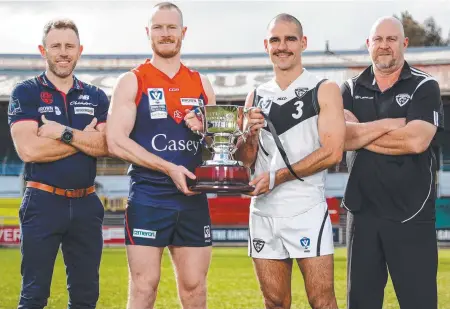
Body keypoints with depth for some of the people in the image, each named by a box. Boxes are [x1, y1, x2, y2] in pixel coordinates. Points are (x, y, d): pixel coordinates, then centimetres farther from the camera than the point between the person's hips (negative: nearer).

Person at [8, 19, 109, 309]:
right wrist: (84, 138, -8)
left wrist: (64, 132, -16)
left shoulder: (95, 97, 10)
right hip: (43, 202, -4)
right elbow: (29, 150, -14)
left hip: (86, 205, 4)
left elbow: (106, 146, -5)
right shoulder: (25, 93, 0)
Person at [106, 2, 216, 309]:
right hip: (148, 199, -4)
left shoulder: (201, 84, 13)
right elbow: (116, 141, -10)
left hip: (194, 199, 4)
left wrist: (205, 130, -5)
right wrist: (169, 168, -17)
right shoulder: (133, 82, 1)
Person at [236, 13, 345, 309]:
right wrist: (249, 134, -6)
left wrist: (277, 176, -12)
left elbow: (332, 152, -11)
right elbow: (246, 160, 15)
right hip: (263, 210, 5)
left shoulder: (324, 91, -1)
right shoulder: (256, 97, 13)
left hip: (306, 209, -5)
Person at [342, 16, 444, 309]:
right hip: (365, 212, 4)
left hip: (412, 215, -3)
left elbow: (416, 141, -16)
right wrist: (391, 124, -14)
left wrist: (361, 135, -8)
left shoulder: (425, 87, -1)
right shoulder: (351, 90, 10)